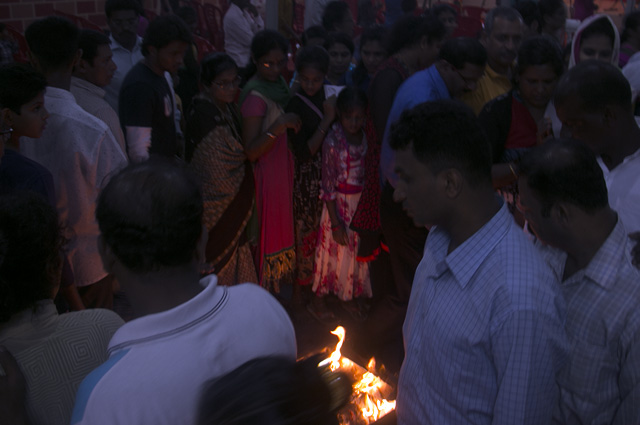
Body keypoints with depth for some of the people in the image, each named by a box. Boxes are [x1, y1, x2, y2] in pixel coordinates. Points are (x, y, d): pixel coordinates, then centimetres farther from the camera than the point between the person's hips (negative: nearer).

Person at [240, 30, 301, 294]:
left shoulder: (279, 83, 1)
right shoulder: (255, 96, -24)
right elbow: (250, 151, -28)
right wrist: (279, 125, -36)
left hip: (284, 169, 9)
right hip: (267, 172, -8)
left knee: (282, 225, 22)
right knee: (269, 228, 7)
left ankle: (280, 279, 41)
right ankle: (266, 286, 26)